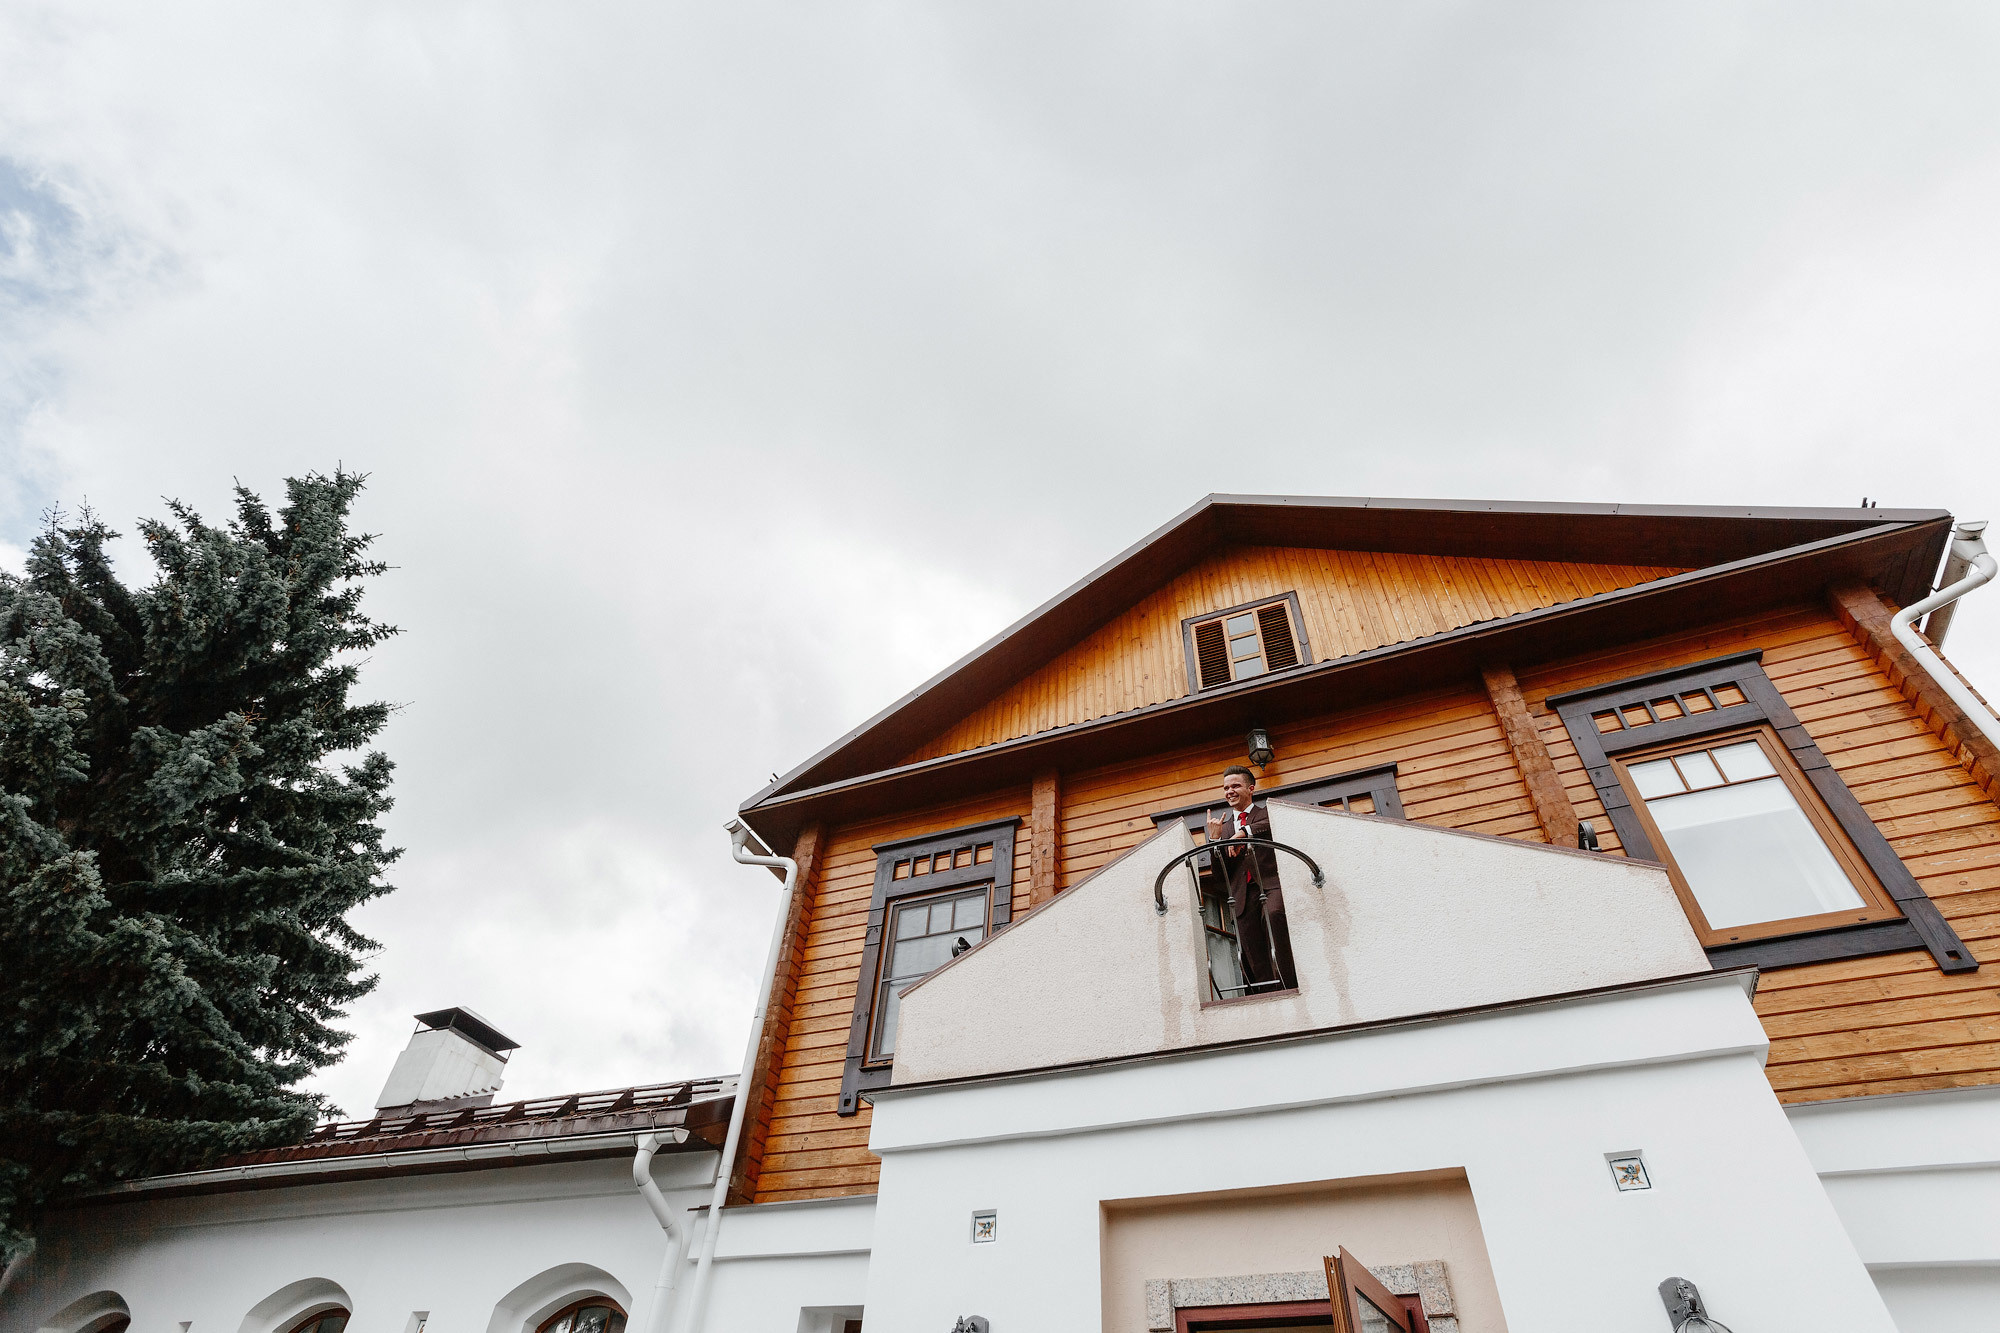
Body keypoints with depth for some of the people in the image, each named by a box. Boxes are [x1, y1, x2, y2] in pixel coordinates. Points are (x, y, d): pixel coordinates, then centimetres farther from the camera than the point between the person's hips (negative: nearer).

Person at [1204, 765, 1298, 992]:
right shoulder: (1223, 827, 25)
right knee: (1256, 966, -4)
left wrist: (1244, 832, -17)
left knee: (1273, 914, -36)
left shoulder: (1268, 814, 16)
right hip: (1243, 895, 4)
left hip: (1271, 885, -4)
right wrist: (1215, 839, 3)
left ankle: (1290, 985, -35)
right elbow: (1221, 876, 17)